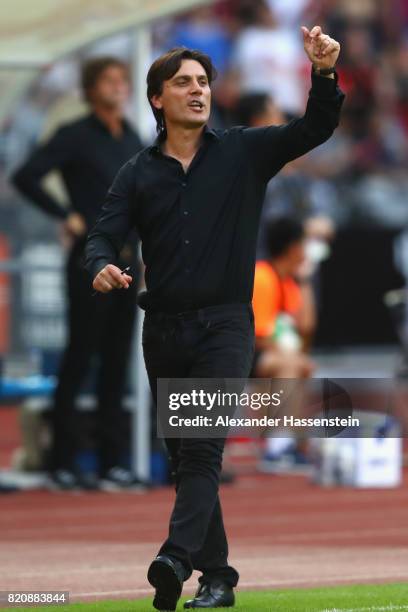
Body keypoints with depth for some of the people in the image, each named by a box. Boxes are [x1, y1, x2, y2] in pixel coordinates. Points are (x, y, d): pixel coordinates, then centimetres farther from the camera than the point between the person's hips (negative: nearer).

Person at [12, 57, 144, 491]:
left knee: (116, 364, 8)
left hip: (127, 263, 6)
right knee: (79, 360, -3)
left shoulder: (132, 140, 12)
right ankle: (63, 465, 2)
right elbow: (25, 177, -15)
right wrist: (66, 217, -13)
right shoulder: (76, 136, -7)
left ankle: (112, 462, 13)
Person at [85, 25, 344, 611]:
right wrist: (102, 267, -24)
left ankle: (176, 559, -33)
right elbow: (104, 234, 0)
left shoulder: (243, 151, 4)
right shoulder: (139, 172, 7)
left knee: (202, 448, -17)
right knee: (183, 456, 7)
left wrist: (324, 76, -22)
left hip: (224, 325, -3)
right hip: (163, 331, 3)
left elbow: (314, 129, -4)